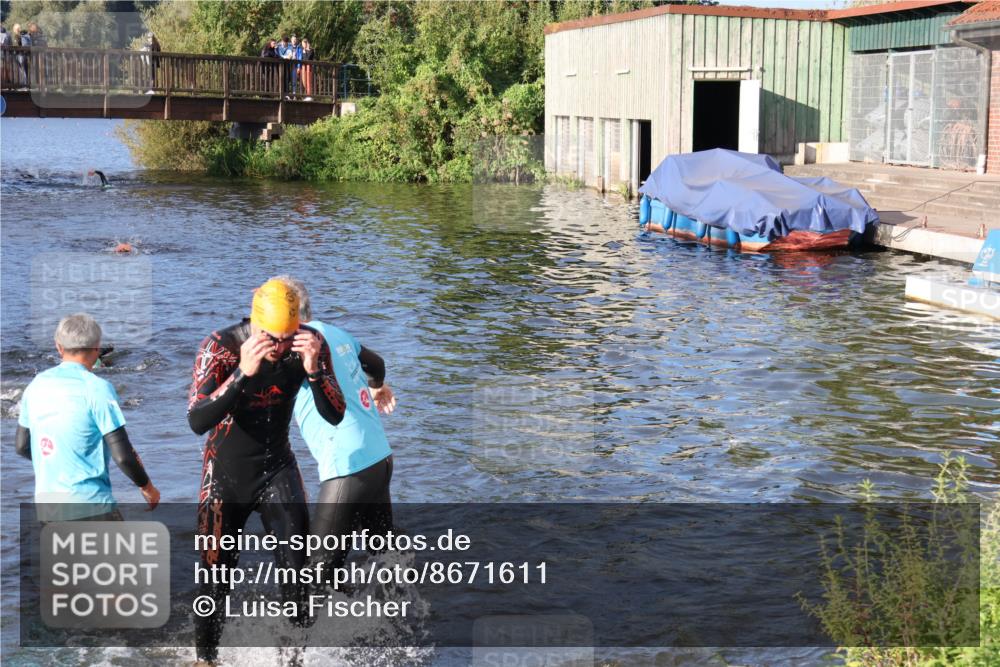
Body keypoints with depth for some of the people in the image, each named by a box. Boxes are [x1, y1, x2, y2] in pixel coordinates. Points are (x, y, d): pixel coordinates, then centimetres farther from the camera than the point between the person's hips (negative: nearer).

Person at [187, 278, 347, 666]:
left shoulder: (310, 344, -15)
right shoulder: (219, 347, -22)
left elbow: (335, 416, -18)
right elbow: (197, 422, -33)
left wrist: (314, 370, -35)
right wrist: (242, 373, -45)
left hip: (276, 469, 1)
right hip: (225, 474, -1)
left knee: (297, 566, -15)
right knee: (218, 577, 9)